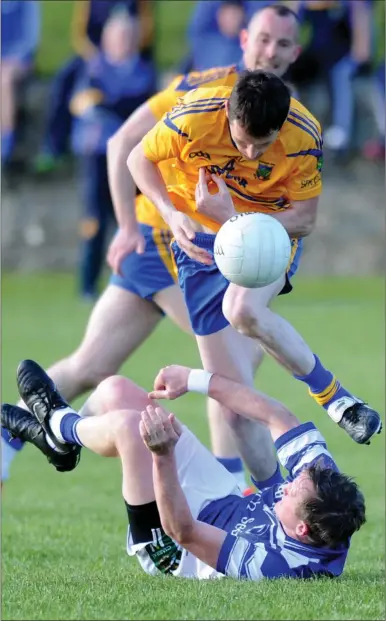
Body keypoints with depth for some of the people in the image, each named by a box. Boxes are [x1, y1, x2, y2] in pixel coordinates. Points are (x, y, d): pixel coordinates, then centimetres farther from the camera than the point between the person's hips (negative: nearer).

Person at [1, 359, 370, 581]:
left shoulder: (270, 563, -43)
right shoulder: (322, 480, -26)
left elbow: (184, 532, -40)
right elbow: (277, 417, -17)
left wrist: (163, 456, -50)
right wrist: (196, 380, -16)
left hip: (172, 551, -7)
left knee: (128, 425, -22)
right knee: (115, 391, 5)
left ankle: (62, 427, 12)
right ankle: (58, 435, 36)